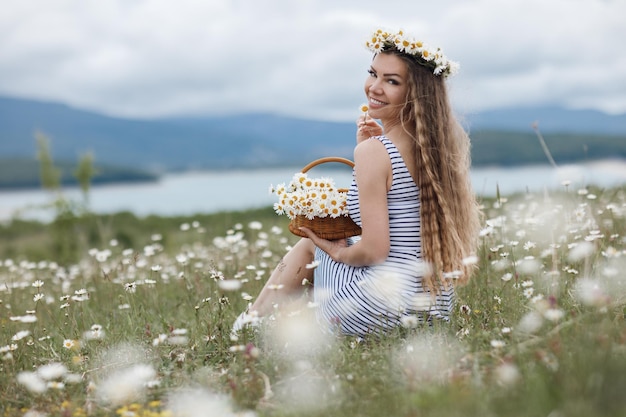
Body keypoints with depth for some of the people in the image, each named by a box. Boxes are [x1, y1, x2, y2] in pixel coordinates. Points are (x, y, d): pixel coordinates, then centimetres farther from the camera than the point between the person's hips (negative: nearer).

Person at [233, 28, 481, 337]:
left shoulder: (373, 151, -19)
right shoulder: (434, 144, 4)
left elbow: (374, 250, -23)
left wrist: (337, 252, -2)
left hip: (385, 310, -8)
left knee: (307, 247, 20)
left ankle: (247, 325, 37)